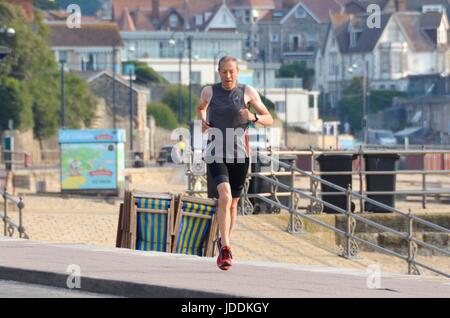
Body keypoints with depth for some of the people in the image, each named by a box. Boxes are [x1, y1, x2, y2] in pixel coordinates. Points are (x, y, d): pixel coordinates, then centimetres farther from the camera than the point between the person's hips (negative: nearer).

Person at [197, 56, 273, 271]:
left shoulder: (247, 92, 0)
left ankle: (223, 243, 34)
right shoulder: (209, 92, 2)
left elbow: (269, 120, 2)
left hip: (239, 156, 2)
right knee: (225, 196, -23)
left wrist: (254, 118, -18)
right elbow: (201, 107, 26)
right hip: (216, 154, -2)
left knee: (233, 203, 12)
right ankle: (225, 248, -22)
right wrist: (202, 121, 6)